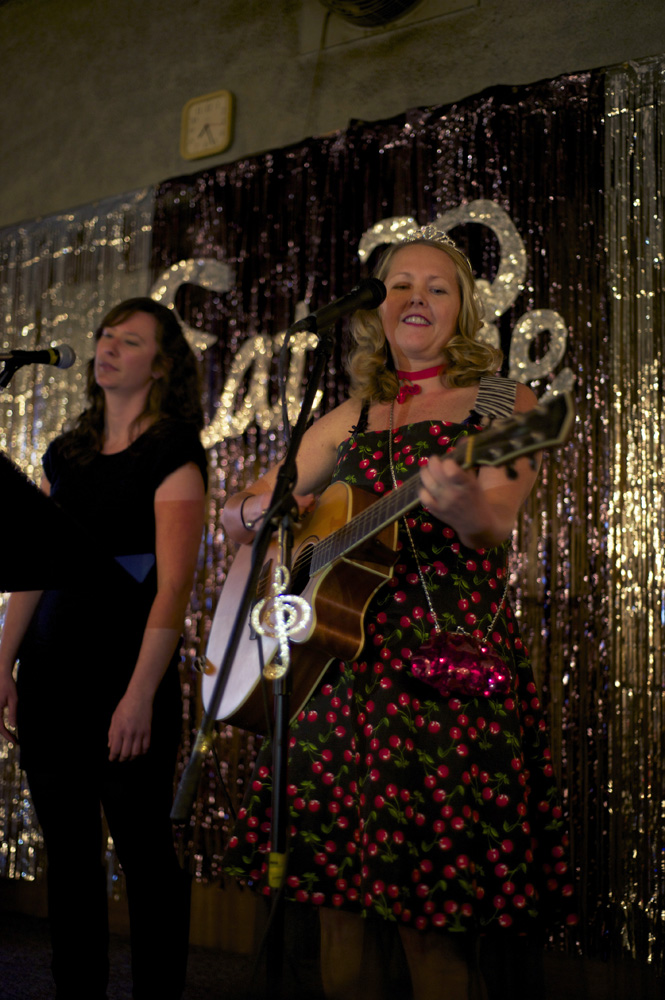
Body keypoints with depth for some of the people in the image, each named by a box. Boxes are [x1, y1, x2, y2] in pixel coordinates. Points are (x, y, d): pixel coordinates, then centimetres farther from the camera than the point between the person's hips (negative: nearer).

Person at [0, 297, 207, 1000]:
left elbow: (173, 585, -12)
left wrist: (141, 695, -19)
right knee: (67, 848, 12)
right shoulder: (65, 455, 15)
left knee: (144, 849, 1)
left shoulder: (173, 455, -4)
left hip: (126, 677, -6)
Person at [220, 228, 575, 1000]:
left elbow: (494, 527, -12)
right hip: (339, 662, 5)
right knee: (337, 895, 5)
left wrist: (459, 503, -35)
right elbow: (235, 516, 22)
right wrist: (264, 509, -1)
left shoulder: (502, 405, 5)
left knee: (433, 921, -6)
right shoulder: (350, 421, 17)